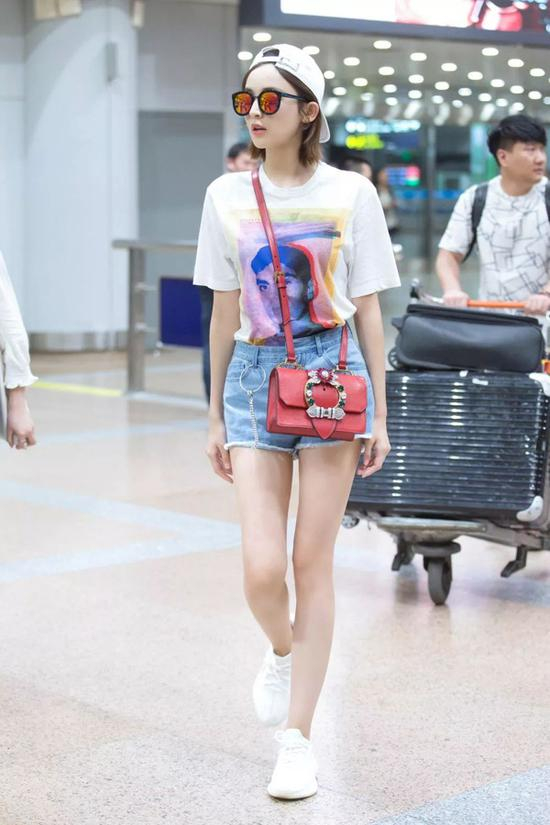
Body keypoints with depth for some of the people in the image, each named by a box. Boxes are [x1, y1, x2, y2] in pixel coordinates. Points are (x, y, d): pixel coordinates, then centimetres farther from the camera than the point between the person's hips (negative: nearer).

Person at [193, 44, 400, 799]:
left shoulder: (350, 194, 1)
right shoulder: (227, 197, 7)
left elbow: (367, 309, 4)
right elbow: (225, 313, 11)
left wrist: (379, 416, 2)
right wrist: (215, 417, 12)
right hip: (255, 377, 2)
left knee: (312, 564, 1)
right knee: (262, 568, -8)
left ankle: (298, 743, 10)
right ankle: (282, 651, 29)